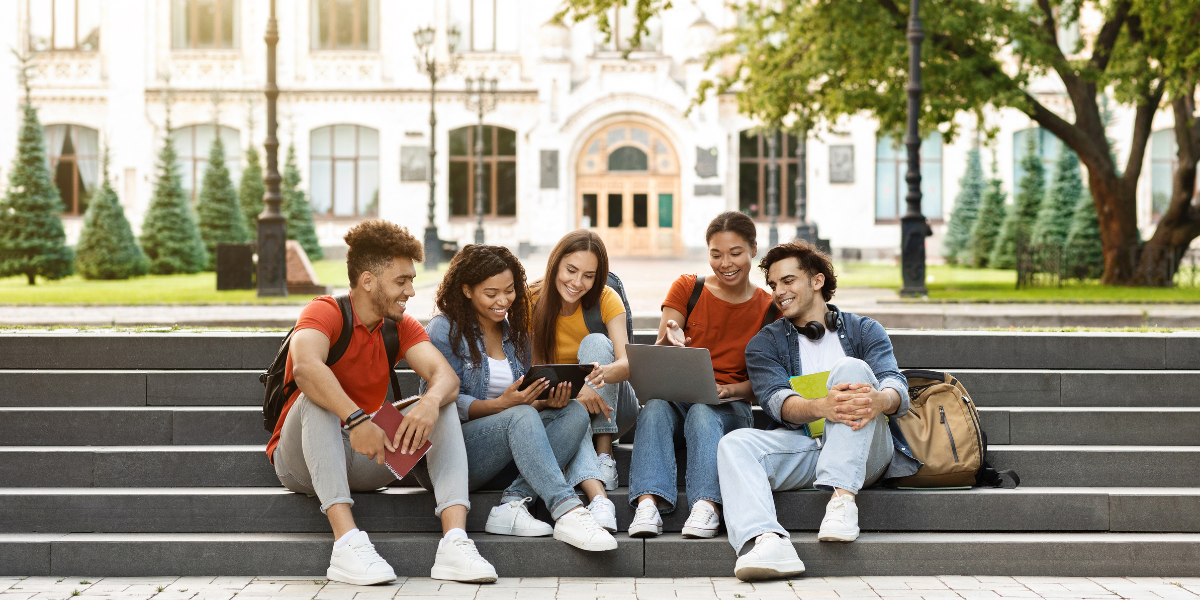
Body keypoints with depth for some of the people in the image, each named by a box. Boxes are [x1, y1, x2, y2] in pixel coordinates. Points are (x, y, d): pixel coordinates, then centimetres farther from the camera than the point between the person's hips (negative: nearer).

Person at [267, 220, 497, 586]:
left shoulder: (401, 327, 5)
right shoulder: (325, 313, -13)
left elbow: (445, 374, -13)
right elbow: (305, 368, -36)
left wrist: (431, 402, -36)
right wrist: (355, 419, -45)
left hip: (365, 461, 5)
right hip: (304, 465, -5)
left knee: (441, 406, -12)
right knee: (317, 397, -33)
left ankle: (454, 542, -31)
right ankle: (347, 542, -45)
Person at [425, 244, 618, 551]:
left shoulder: (514, 332, 16)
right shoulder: (444, 330, -3)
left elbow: (528, 401, 14)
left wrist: (545, 401, -10)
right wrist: (503, 404, -26)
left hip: (506, 452, 6)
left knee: (574, 412, -18)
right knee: (521, 417, -34)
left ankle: (513, 502, -33)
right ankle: (567, 513, -47)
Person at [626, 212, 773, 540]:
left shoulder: (768, 308, 5)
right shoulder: (686, 288, 7)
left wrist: (729, 390, -19)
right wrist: (667, 342, -27)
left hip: (731, 406, -1)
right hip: (676, 397, 1)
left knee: (703, 412, -36)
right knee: (656, 405, -34)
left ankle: (706, 506, -51)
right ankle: (648, 503, -49)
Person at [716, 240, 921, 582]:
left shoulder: (864, 331, 15)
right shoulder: (764, 344, 15)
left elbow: (895, 383, -4)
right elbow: (776, 401, -5)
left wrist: (880, 400, -32)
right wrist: (821, 407, -29)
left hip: (865, 452, -1)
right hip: (802, 448, 1)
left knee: (851, 368, -25)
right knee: (735, 444, -26)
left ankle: (843, 499, -37)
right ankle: (766, 541, -54)